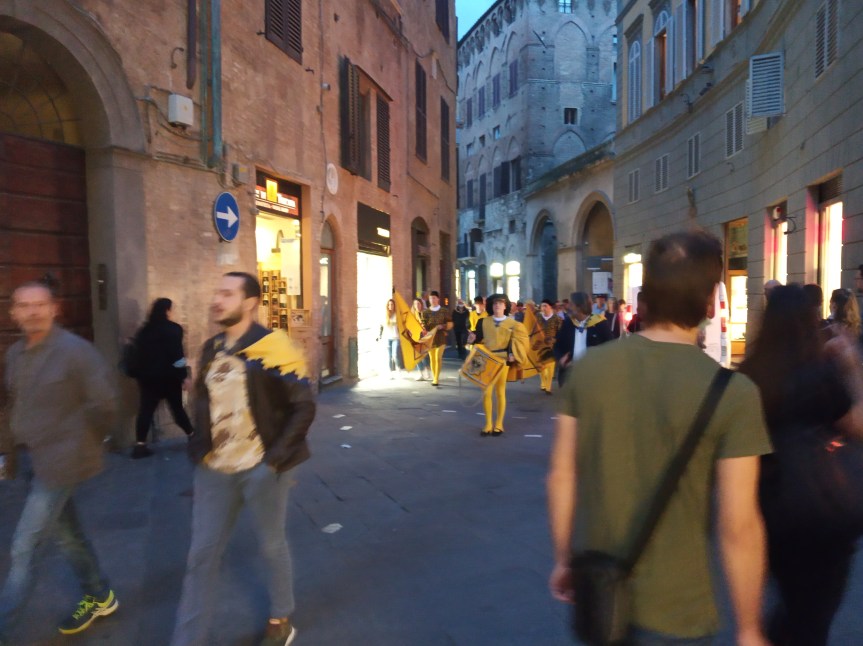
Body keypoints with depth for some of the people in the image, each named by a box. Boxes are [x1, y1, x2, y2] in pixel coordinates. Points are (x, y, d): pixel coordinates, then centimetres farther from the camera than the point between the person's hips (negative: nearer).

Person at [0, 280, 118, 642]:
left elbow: (104, 404, -15)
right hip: (37, 460, 8)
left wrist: (80, 445, -7)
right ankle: (100, 597, 38)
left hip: (61, 461, -8)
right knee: (67, 536, 20)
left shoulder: (75, 350, -17)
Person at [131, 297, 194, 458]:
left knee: (146, 409, 2)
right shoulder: (173, 329, -9)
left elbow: (139, 353, 10)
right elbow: (177, 355, -14)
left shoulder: (144, 331, 8)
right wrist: (183, 375, -9)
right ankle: (193, 436, 20)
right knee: (177, 408, 7)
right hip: (168, 376, -4)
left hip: (148, 376, 4)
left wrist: (141, 375, 16)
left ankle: (140, 445, -1)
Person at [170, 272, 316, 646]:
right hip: (214, 470, 5)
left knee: (272, 546, 14)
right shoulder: (211, 349, 6)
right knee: (201, 555, 11)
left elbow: (304, 407, -13)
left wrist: (276, 457, -16)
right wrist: (199, 447, 8)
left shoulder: (273, 347, -14)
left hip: (259, 470, -5)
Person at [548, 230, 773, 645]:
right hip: (672, 610, -3)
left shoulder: (589, 366, -9)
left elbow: (561, 477, -3)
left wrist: (562, 559, 10)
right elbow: (738, 527, -16)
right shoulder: (734, 392, -18)